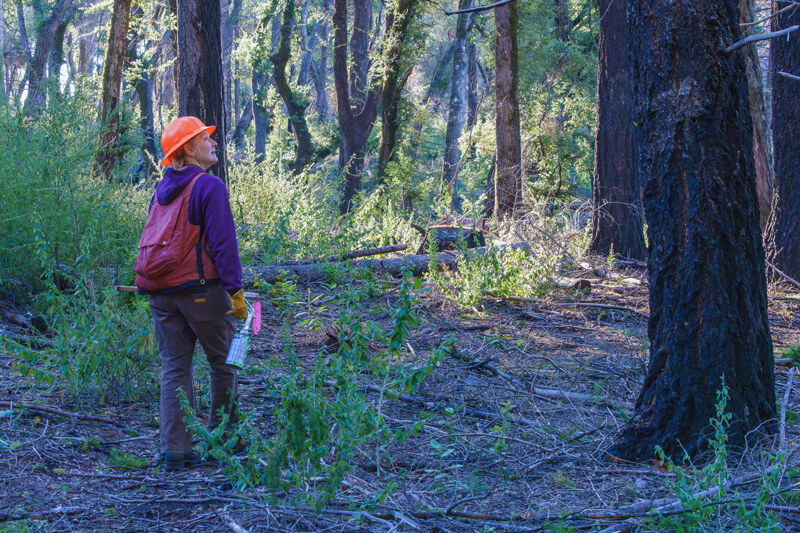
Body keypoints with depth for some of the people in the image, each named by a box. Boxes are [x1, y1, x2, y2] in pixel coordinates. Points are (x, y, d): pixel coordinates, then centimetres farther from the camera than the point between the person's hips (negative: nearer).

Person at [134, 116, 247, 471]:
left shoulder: (162, 188, 14)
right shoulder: (208, 186, -9)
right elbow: (223, 242, -14)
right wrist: (235, 290, -13)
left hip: (160, 292, 7)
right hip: (199, 287, -7)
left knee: (173, 368, 7)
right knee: (223, 361, 10)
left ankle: (174, 448, 2)